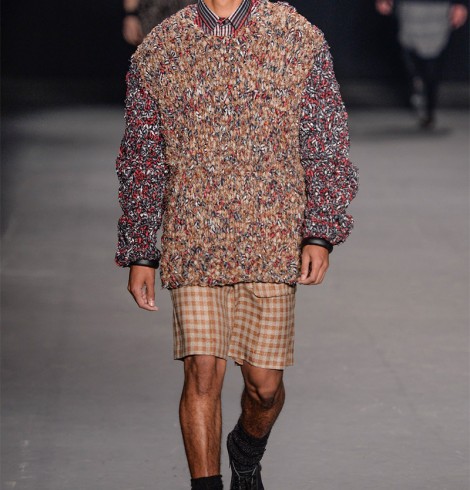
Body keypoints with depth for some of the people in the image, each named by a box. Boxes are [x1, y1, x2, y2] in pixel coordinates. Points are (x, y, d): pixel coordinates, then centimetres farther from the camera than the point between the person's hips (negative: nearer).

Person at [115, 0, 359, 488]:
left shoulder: (300, 39, 3)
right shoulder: (156, 52, 5)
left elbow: (326, 143, 5)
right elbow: (140, 159, 10)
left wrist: (321, 234, -4)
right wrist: (139, 255, 8)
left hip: (271, 244, 0)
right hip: (193, 243, 0)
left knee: (264, 383, 5)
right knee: (202, 373, -10)